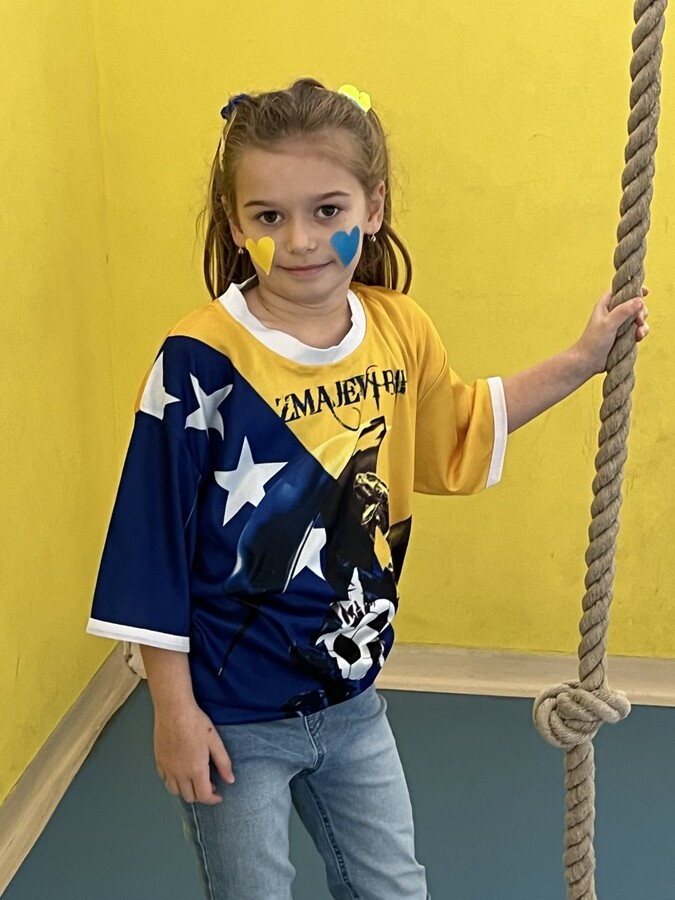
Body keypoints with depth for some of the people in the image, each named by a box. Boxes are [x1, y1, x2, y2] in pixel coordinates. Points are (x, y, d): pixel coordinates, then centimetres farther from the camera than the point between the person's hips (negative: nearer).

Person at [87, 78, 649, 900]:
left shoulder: (401, 331, -6)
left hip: (352, 700, 5)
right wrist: (173, 709, -12)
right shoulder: (203, 362, -23)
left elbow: (454, 435, 14)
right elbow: (154, 542, -17)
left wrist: (581, 361, 10)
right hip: (233, 716, -5)